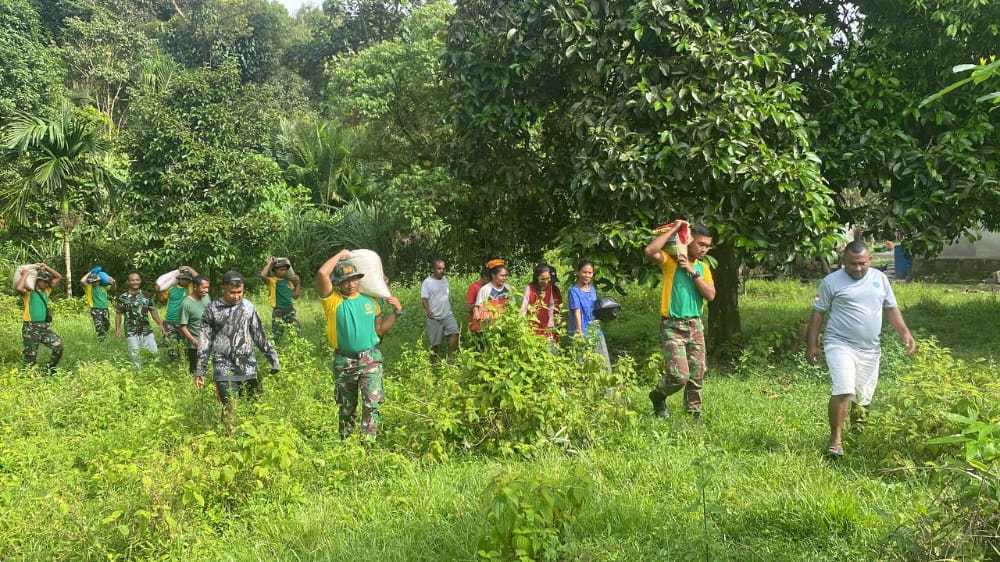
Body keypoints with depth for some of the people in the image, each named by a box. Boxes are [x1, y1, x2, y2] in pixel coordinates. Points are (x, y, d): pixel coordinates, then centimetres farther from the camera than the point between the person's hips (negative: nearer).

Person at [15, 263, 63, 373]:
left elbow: (59, 277, 19)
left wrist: (46, 268, 9)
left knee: (58, 346, -9)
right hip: (31, 329, -5)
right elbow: (18, 288, -27)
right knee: (30, 357, -2)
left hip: (45, 327, 5)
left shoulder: (46, 291, 16)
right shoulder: (28, 292, -3)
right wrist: (25, 275, -13)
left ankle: (49, 370, 8)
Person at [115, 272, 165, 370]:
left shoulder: (147, 296, 6)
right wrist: (117, 328, -9)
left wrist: (160, 324, 1)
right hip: (131, 333, -2)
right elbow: (118, 314, 2)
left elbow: (153, 311, 10)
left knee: (154, 353, -1)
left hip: (147, 331, 2)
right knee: (135, 356, 0)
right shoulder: (122, 298, 0)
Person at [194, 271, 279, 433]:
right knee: (230, 408, -7)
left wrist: (273, 357, 7)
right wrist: (199, 371, 1)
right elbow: (204, 342, 2)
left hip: (248, 367, 3)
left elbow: (260, 335, 12)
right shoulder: (212, 309, -1)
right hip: (225, 369, -3)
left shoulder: (248, 307, 6)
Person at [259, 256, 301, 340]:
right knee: (275, 336, 2)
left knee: (298, 332, 2)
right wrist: (269, 263, -19)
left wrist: (297, 284, 8)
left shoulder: (288, 281, 11)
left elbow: (295, 295, 16)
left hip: (290, 310, 5)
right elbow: (262, 275, -29)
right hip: (278, 311, -5)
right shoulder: (272, 281, -7)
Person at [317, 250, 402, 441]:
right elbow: (322, 274, -22)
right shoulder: (333, 300, -5)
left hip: (370, 360, 1)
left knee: (372, 404, -14)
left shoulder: (369, 301, 6)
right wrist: (341, 255, -10)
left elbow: (379, 328, 16)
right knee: (346, 408, 14)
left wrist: (396, 312, 3)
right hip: (344, 362, -1)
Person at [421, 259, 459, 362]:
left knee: (454, 333, -16)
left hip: (448, 315, 4)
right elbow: (424, 299, -13)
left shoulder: (445, 279, 9)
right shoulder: (427, 282, -8)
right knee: (435, 342, 4)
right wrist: (428, 311, -27)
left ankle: (451, 357, -8)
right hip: (435, 317, -4)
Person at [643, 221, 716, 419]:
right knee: (679, 376, -12)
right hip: (672, 326, -6)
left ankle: (694, 414, 23)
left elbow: (710, 295, -1)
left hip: (695, 325, 6)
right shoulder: (671, 260, -5)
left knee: (697, 376, 8)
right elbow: (649, 252, -25)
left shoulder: (703, 267, 11)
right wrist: (673, 230, -17)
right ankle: (658, 397, 17)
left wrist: (693, 272, -9)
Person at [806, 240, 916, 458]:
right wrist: (811, 345, -3)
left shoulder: (879, 278, 9)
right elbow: (818, 313, 0)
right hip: (840, 345, -5)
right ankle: (836, 439, -10)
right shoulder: (831, 281, -4)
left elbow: (891, 309, 16)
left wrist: (905, 333, 3)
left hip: (870, 349, 5)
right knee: (843, 391, -19)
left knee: (864, 396, 11)